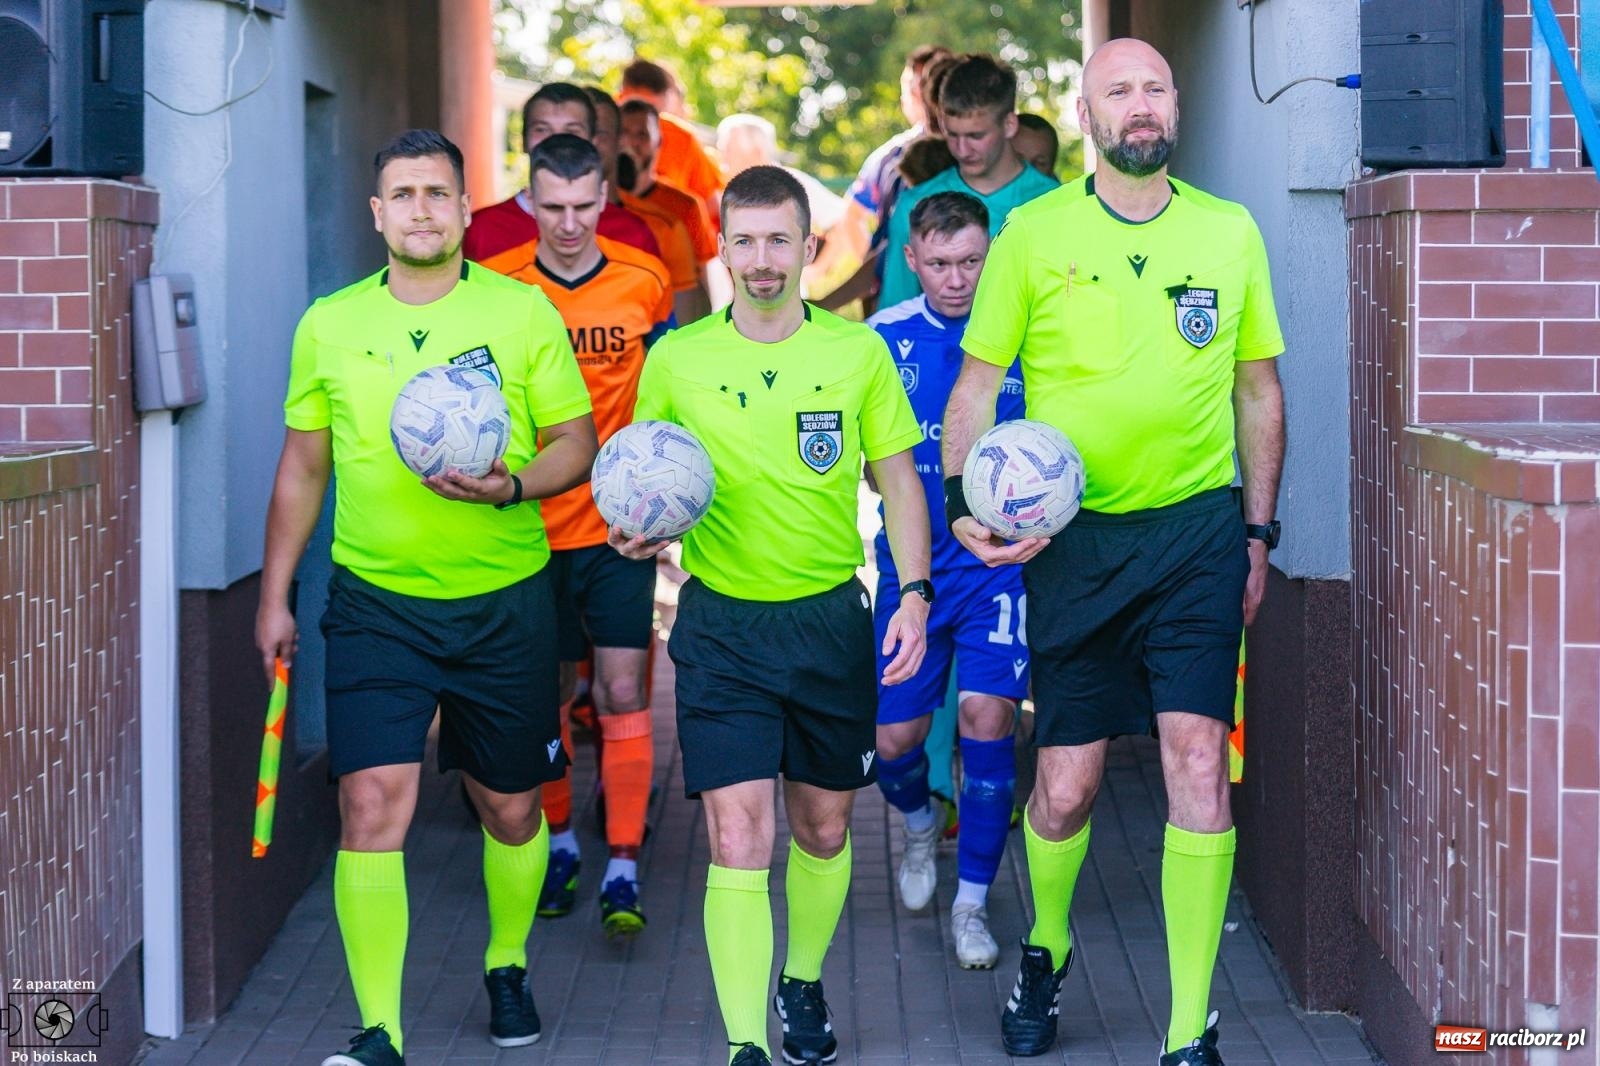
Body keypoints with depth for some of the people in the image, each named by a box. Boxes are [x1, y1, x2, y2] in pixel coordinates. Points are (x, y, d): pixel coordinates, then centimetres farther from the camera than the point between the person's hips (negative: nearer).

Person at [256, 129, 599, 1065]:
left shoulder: (523, 312, -1)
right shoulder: (329, 326, 4)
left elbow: (578, 443, 0)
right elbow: (302, 468, 12)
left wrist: (512, 485, -20)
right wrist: (275, 595, 11)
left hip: (504, 602, 0)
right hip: (375, 603, 0)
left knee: (511, 807, 12)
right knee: (373, 806, -12)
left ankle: (506, 969, 38)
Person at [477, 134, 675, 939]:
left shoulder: (645, 281, -1)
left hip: (619, 525, 0)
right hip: (531, 527, 0)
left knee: (622, 694, -6)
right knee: (546, 696, 10)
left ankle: (622, 871, -2)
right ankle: (558, 846, 28)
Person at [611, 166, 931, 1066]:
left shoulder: (859, 352, -1)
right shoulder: (675, 360, -1)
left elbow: (899, 480, 5)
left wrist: (915, 593, -5)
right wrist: (640, 529, -12)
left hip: (833, 621, 2)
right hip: (722, 624, -1)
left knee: (824, 830, 15)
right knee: (738, 839, -12)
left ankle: (804, 984, 39)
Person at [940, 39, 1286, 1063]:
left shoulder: (1230, 232, 5)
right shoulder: (1034, 232, 0)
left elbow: (1259, 388, 12)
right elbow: (978, 379, 4)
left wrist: (1258, 532, 8)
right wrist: (964, 501, -10)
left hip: (1197, 530, 0)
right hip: (1073, 532, 0)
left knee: (1198, 763, -11)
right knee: (1066, 785, 4)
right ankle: (1046, 950, 36)